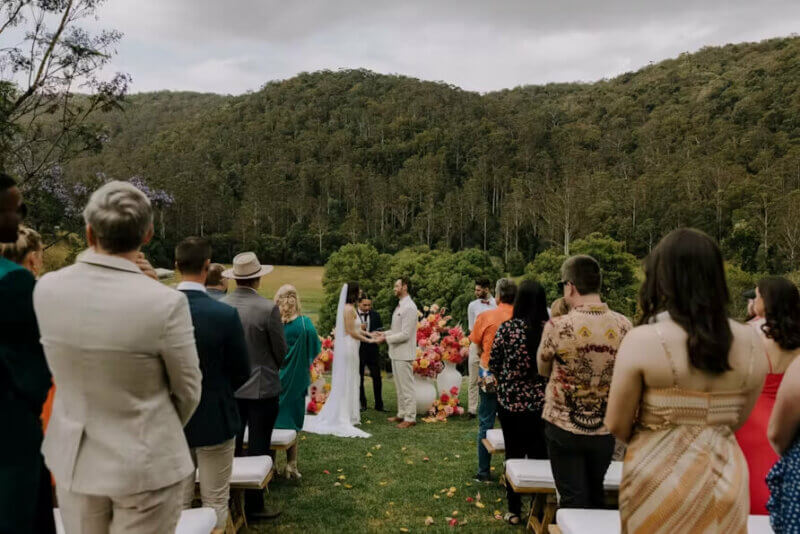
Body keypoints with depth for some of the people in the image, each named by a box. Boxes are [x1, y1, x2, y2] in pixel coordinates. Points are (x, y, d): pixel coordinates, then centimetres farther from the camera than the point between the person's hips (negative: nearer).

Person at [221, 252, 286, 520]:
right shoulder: (268, 308, -17)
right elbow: (280, 350, -8)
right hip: (261, 387, -4)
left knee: (231, 447, 17)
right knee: (258, 450, 7)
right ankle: (253, 506, 16)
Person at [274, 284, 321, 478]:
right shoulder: (305, 324, -8)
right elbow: (314, 351, -2)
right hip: (295, 380, -1)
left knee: (271, 421, 10)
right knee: (291, 422, 9)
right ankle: (291, 466, 14)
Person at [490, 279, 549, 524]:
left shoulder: (507, 328, -10)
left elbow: (493, 365, -4)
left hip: (510, 401, 0)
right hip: (542, 402, 0)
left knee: (514, 454, 13)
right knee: (539, 455, 13)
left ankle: (514, 510, 23)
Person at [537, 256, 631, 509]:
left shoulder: (557, 326, -19)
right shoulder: (624, 325, -9)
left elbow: (543, 369, -1)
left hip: (564, 428, -3)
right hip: (605, 430, 4)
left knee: (573, 500, 8)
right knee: (596, 496, 22)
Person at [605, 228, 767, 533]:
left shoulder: (642, 340, -17)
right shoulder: (751, 342, -3)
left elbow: (617, 426, -8)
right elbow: (737, 420, 10)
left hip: (659, 478, -4)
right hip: (727, 478, 4)